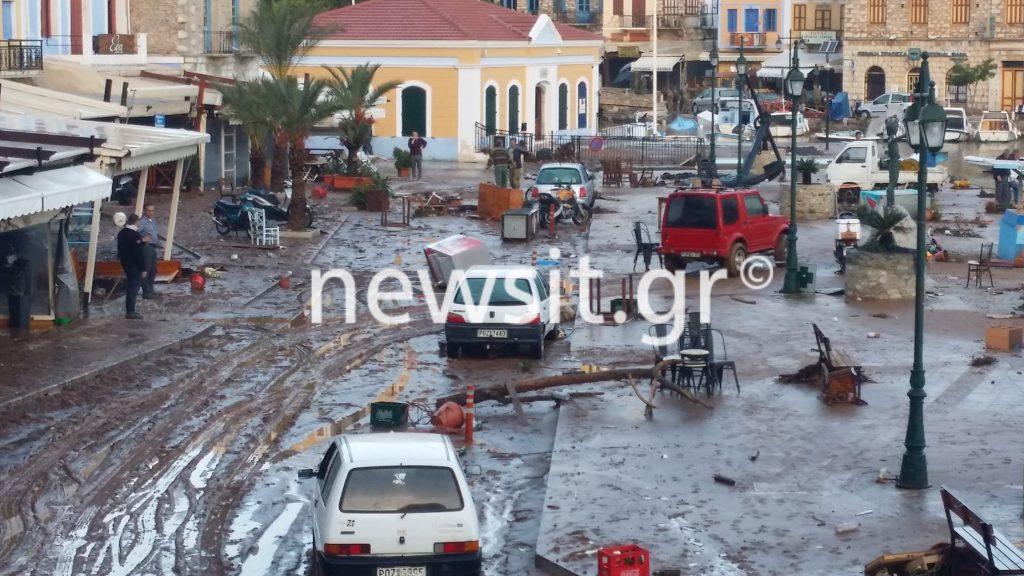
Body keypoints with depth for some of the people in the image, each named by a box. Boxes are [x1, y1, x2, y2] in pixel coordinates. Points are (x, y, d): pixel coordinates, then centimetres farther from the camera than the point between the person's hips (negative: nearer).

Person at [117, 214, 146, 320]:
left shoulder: (121, 233, 7)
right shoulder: (136, 235, -19)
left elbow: (120, 249, 17)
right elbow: (139, 253, -20)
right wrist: (143, 268, -16)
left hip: (125, 263, 9)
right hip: (134, 266, -9)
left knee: (130, 288, 16)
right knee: (133, 287, -3)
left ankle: (129, 311, 21)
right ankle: (130, 312, -3)